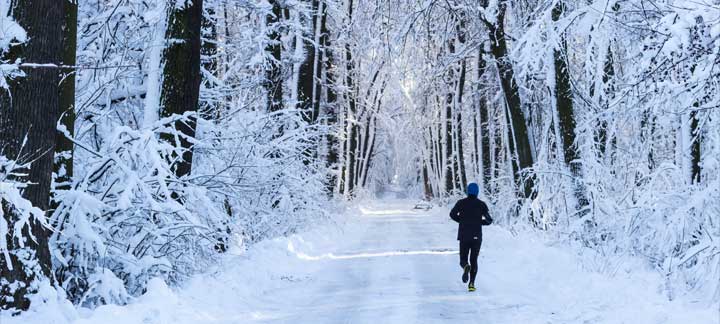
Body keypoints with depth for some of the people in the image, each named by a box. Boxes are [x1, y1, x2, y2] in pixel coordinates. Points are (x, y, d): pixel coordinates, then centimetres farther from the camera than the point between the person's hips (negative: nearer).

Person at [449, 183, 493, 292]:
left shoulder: (461, 202, 2)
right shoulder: (481, 204, 2)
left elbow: (453, 214, -12)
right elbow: (489, 220, -2)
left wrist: (462, 221, 6)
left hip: (464, 236, 0)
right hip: (477, 237, 1)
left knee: (463, 260, 9)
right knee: (474, 260, 13)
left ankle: (466, 267, -28)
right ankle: (472, 283, -1)